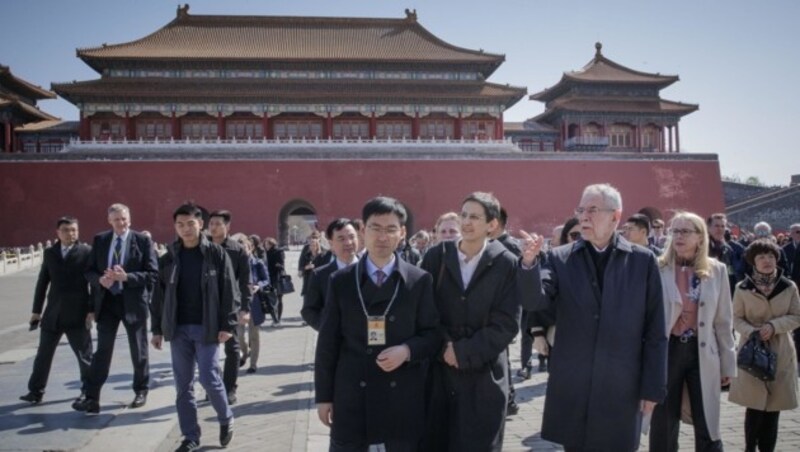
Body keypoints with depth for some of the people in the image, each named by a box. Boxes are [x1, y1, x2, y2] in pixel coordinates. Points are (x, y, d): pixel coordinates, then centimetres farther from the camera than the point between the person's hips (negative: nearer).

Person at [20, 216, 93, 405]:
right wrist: (36, 310, 10)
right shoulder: (49, 253, 9)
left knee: (84, 355, 6)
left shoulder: (87, 252, -4)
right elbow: (42, 283, 12)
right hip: (53, 313, 4)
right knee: (43, 354, 10)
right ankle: (36, 391, 20)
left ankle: (88, 391, 20)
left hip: (77, 314, -4)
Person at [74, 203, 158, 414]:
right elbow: (89, 271, 7)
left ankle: (141, 391, 29)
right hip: (107, 301, 2)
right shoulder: (99, 240, 4)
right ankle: (91, 398, 4)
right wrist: (100, 280, -16)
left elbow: (152, 274, -11)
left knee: (138, 351, 11)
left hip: (133, 302, -2)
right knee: (102, 350, 2)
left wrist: (126, 277, -24)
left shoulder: (143, 241, -8)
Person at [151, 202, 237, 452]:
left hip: (206, 328, -4)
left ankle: (226, 419, 23)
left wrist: (227, 325, -11)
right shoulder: (170, 257, 6)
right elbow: (160, 295, 9)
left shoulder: (216, 254, -4)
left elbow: (228, 291, -6)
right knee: (183, 385, 7)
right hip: (178, 329, 4)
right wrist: (157, 329, 6)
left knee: (209, 379, -4)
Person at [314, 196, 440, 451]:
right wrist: (324, 395, 3)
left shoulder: (420, 281, 1)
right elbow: (328, 342, 4)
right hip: (352, 396, 0)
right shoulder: (341, 281, 3)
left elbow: (433, 333, 3)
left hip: (402, 398, 0)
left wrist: (407, 350, -17)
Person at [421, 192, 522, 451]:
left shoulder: (506, 264, -4)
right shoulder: (436, 256, 2)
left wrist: (462, 352, -13)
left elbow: (507, 324, -8)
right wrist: (443, 347, -12)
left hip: (483, 376, -2)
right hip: (437, 371, 2)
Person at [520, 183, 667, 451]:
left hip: (621, 388, -1)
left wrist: (653, 387, -1)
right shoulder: (561, 258, 1)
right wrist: (530, 262, -31)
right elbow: (537, 300, -13)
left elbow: (655, 331, 1)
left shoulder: (643, 261, 0)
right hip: (571, 387, 1)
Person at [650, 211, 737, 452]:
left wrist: (728, 364, 7)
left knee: (708, 428, 9)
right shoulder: (657, 269, -5)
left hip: (703, 354, 2)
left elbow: (724, 321, 6)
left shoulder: (717, 270, 2)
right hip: (667, 350, -1)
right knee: (663, 426, 9)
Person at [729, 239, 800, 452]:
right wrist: (752, 332, -19)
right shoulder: (743, 288, -4)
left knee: (774, 405, 5)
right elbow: (737, 319, 0)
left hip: (780, 352, 2)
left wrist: (774, 326, -15)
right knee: (755, 405, -2)